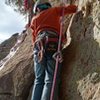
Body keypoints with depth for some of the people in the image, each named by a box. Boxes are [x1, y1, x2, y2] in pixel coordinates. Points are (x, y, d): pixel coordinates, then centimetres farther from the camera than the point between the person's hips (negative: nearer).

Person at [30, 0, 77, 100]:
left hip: (39, 45, 3)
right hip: (53, 44, -2)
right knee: (51, 80, -11)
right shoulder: (54, 10, 23)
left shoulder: (34, 19, 29)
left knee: (38, 80, 3)